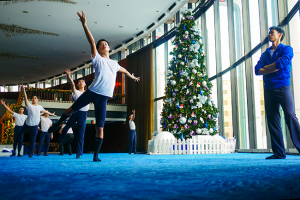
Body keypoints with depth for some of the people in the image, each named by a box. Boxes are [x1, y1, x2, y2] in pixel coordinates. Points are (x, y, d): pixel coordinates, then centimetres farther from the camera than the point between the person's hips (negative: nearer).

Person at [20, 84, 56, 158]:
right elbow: (25, 98, -23)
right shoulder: (29, 105, -9)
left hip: (35, 126, 2)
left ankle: (30, 154, 13)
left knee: (33, 140, 6)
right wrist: (23, 90, -37)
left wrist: (51, 114, 33)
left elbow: (45, 111, 22)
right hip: (27, 124, -2)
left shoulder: (39, 107, 4)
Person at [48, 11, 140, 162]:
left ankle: (96, 155, 2)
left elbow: (123, 70, 43)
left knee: (100, 127, -1)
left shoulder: (114, 64, 21)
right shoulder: (97, 58, 8)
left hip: (103, 97, 3)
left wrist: (133, 77, 57)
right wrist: (84, 24, -16)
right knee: (73, 109, 4)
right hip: (92, 91, -2)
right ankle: (58, 123, 36)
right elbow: (91, 41, -5)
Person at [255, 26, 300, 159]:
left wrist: (266, 67, 0)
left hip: (283, 87, -4)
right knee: (272, 120, 1)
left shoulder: (287, 49, 5)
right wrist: (274, 68, -8)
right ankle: (279, 153, 5)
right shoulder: (265, 54, 18)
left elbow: (282, 64, -14)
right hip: (269, 89, 5)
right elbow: (257, 70, 4)